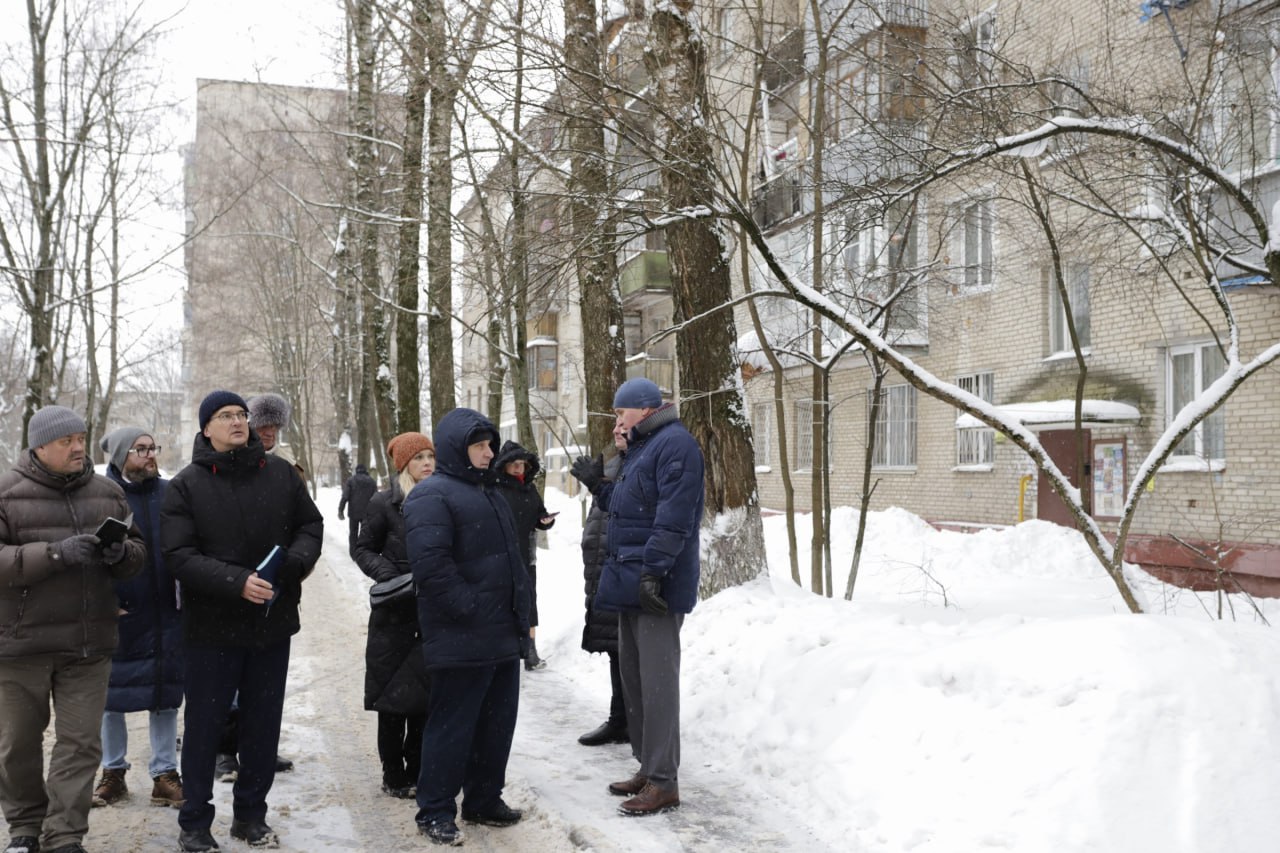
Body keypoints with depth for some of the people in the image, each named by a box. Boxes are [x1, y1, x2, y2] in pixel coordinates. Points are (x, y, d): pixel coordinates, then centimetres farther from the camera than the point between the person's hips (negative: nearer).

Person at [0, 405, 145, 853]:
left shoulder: (107, 493, 8)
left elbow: (138, 553, 15)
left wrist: (121, 552, -9)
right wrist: (56, 553, -24)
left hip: (88, 645, 2)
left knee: (81, 743, 2)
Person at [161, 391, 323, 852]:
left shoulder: (280, 473, 4)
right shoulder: (186, 485, -5)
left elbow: (311, 525, 10)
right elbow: (179, 555, -12)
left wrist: (296, 562, -12)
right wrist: (236, 582, -25)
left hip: (273, 621, 3)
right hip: (212, 625, -3)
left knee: (263, 724, 12)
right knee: (204, 725, 7)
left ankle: (250, 814, 28)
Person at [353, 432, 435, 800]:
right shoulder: (385, 503, -3)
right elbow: (364, 549, 2)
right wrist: (391, 577, -14)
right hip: (396, 613, -3)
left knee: (426, 693, 8)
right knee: (394, 691, 2)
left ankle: (417, 772, 20)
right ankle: (394, 776, 14)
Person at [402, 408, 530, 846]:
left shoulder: (488, 493, 19)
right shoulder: (432, 495, -12)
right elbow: (430, 563, -23)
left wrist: (522, 615, 18)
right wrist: (469, 609, -19)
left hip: (504, 634, 9)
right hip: (462, 639, -9)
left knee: (497, 721, 15)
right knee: (452, 724, 0)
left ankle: (484, 800, 28)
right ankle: (435, 810, 12)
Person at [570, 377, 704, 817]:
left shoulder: (675, 444, -12)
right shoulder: (640, 448, 20)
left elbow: (674, 516, -22)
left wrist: (652, 572, -26)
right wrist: (598, 485, 14)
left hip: (657, 586, -10)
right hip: (633, 583, 10)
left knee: (657, 680, -6)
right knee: (633, 676, 15)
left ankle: (663, 781, 0)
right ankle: (647, 767, 25)